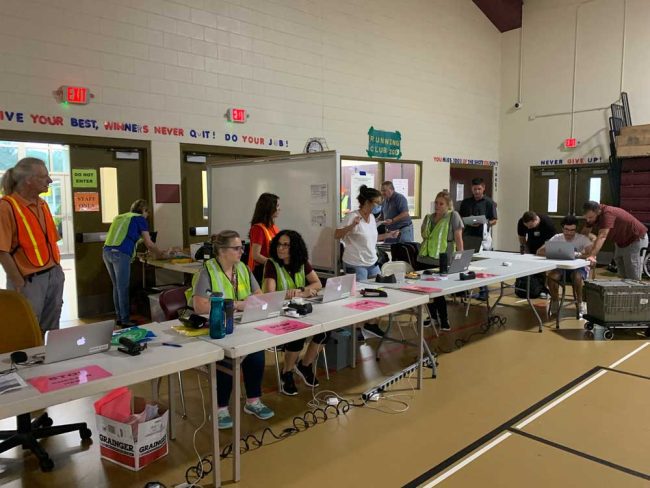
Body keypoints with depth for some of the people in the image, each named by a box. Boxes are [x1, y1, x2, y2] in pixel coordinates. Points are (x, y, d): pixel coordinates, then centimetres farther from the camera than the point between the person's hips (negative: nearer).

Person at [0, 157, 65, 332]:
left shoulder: (42, 204, 9)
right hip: (30, 281, -7)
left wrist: (57, 270, 11)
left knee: (51, 331, 16)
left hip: (54, 276, 7)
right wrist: (19, 283, -14)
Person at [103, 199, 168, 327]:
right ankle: (125, 320, 5)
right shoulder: (140, 219, 6)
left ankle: (119, 317, 23)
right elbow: (149, 244, 6)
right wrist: (161, 254, 22)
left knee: (117, 286, 16)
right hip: (121, 254, -7)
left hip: (107, 251, 7)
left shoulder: (119, 217, 26)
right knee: (123, 288, -1)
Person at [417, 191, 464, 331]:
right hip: (425, 258, 5)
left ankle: (443, 320, 15)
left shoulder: (453, 216, -2)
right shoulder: (428, 218, 13)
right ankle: (433, 316, 28)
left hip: (443, 261, -5)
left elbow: (458, 238, -6)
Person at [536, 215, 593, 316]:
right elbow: (539, 251, -11)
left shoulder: (583, 239, -11)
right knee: (551, 276, -29)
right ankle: (555, 302, -6)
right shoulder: (557, 238, -5)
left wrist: (576, 254, -41)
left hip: (579, 267, -2)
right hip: (561, 267, 2)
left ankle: (579, 303, -9)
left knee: (577, 277, -36)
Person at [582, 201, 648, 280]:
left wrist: (592, 256, -50)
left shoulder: (607, 213, -34)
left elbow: (602, 236, -42)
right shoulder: (592, 215, -9)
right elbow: (584, 232, -5)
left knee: (632, 277, -7)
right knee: (623, 276, 11)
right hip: (621, 242, 9)